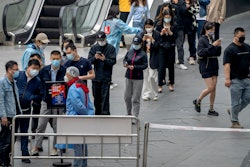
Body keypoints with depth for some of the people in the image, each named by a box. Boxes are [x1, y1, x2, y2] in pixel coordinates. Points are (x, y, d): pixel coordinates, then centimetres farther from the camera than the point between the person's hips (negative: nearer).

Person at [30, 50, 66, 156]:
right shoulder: (44, 70, 1)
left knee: (57, 126, 6)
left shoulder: (65, 71, -6)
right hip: (46, 102, 2)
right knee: (41, 125, 3)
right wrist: (43, 94, 1)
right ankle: (36, 147, 12)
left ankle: (55, 148, 17)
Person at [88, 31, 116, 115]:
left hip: (106, 77, -4)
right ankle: (98, 114, 23)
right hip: (96, 77, 4)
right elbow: (89, 60, 4)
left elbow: (113, 61, -7)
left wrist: (105, 59, -24)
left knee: (105, 98, -9)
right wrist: (95, 58, -17)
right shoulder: (93, 48, 9)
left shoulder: (111, 48, -1)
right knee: (96, 97, 11)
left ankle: (105, 114, -8)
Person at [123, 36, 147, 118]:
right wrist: (125, 63, -7)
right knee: (127, 97, 12)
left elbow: (145, 65, -13)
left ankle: (135, 116, 1)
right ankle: (129, 113, 32)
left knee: (136, 99, -3)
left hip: (138, 78, -5)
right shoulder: (129, 52, 6)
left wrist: (134, 67, -21)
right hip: (128, 77, 5)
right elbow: (125, 59, 17)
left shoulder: (143, 54, -8)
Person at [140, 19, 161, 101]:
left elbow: (157, 46, -6)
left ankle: (154, 94, 9)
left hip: (152, 58, -3)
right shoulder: (142, 34, 6)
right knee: (145, 76, 6)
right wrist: (143, 39, -15)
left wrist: (152, 40, -19)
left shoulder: (157, 34, -2)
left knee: (152, 76, -7)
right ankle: (146, 94, 15)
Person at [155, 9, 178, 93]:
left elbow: (176, 36, -7)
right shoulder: (159, 25, -1)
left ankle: (171, 84, 24)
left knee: (171, 66, 10)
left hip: (171, 48, 1)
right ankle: (160, 85, 0)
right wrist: (162, 33, -20)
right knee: (161, 66, -4)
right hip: (161, 48, -1)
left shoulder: (174, 25, 0)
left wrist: (169, 32, -21)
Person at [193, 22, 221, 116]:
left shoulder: (212, 39, 10)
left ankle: (211, 109, 12)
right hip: (206, 67, -6)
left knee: (214, 88, 5)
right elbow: (201, 52, -23)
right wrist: (212, 46, -26)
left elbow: (218, 54, 13)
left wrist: (219, 46, -6)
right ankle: (197, 101, 14)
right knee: (210, 88, -9)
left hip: (214, 66, 6)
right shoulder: (202, 40, -9)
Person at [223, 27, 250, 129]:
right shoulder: (230, 49, -10)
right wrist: (227, 78, -25)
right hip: (235, 80, -6)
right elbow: (227, 65, -17)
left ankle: (234, 112, 27)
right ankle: (234, 122, 12)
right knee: (236, 102, 0)